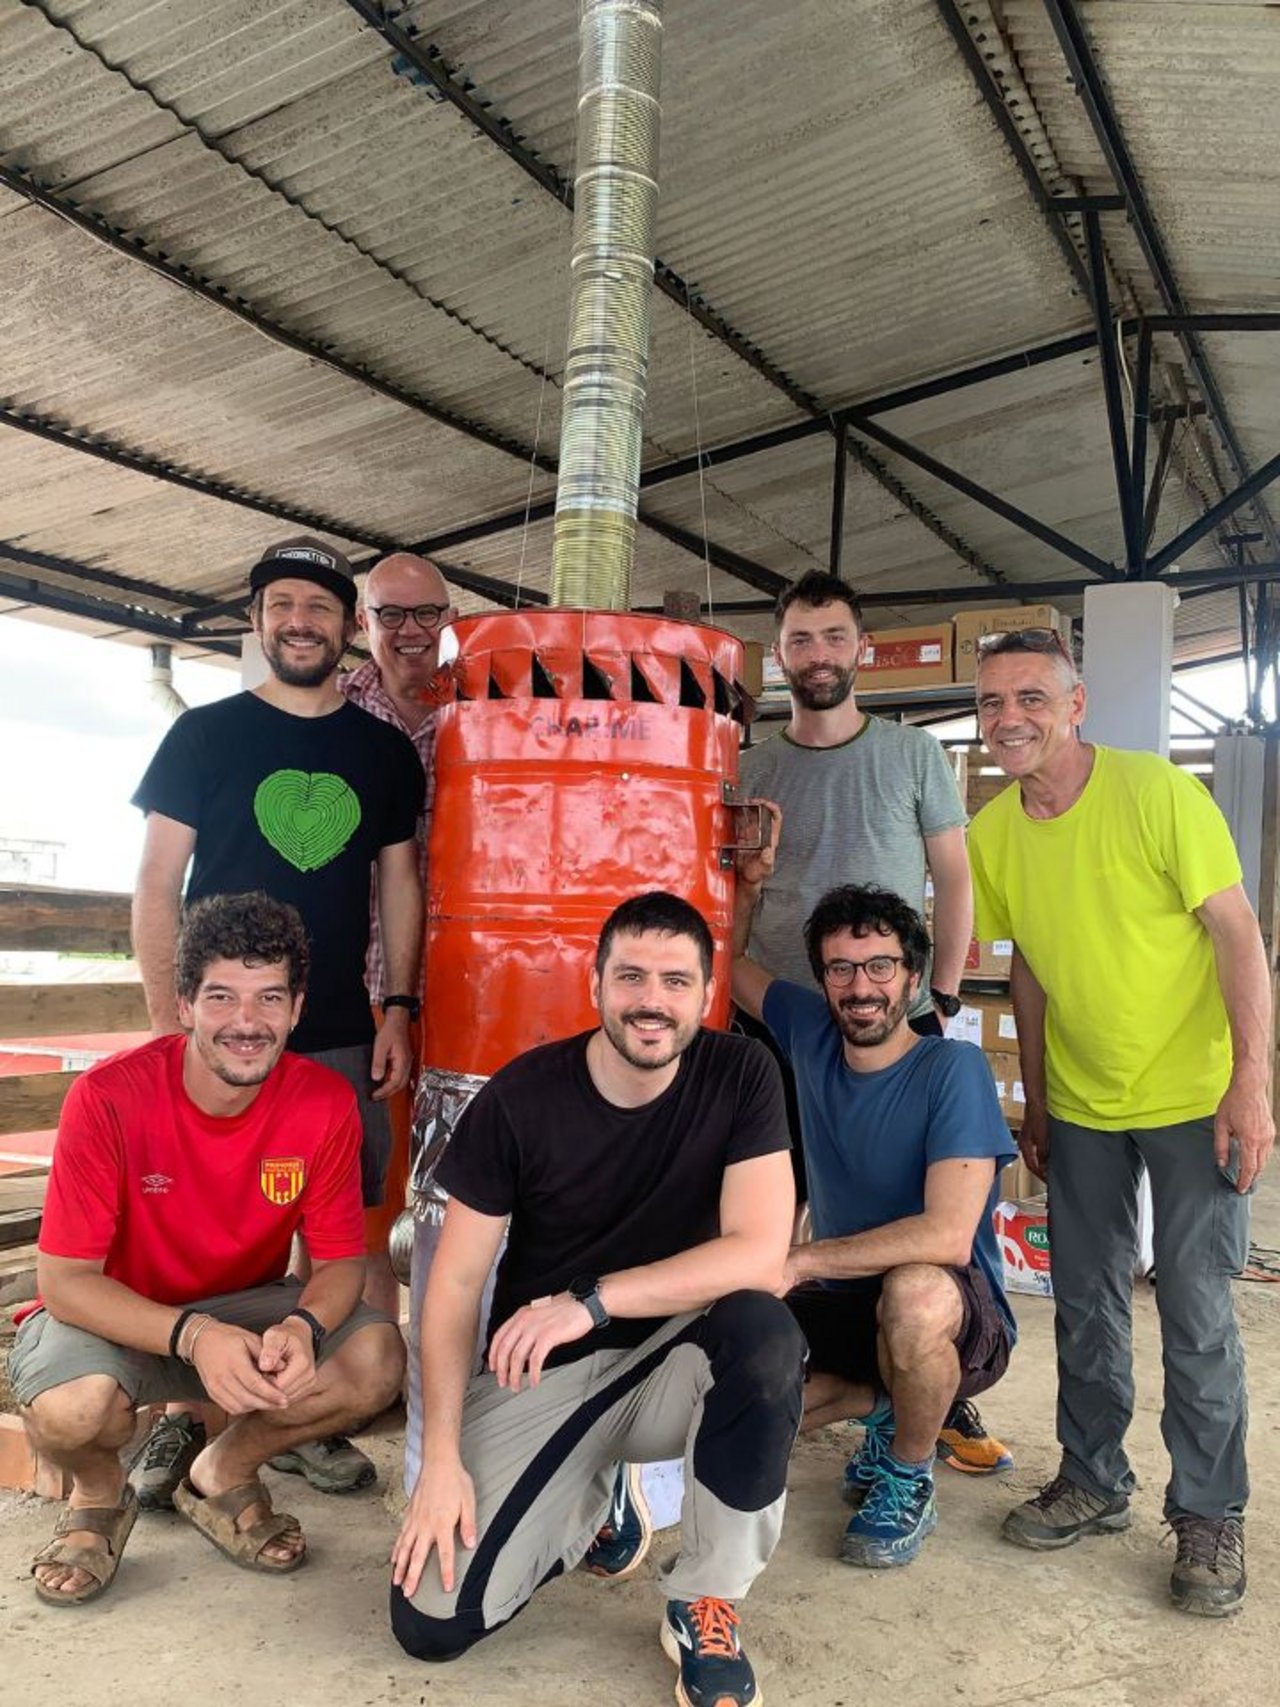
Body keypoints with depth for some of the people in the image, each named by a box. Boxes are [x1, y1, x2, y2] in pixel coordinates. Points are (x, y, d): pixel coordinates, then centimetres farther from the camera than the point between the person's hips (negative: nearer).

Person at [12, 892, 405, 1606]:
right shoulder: (108, 1098, -25)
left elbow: (341, 1258, -10)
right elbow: (65, 1280, -22)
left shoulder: (325, 1102, -17)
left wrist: (302, 1327, -33)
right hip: (116, 1315, -2)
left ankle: (223, 1475, 8)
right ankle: (99, 1495, 6)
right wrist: (193, 1335, -38)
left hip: (248, 1307, 3)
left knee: (377, 1358, -23)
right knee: (71, 1406, -35)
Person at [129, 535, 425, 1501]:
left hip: (339, 1037, 2)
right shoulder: (205, 735, 2)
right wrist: (168, 1018, -7)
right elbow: (157, 885, 0)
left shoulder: (387, 753, 8)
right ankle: (181, 1415, 24)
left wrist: (399, 1008, 1)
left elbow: (401, 885, 10)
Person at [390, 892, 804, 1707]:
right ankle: (591, 1506, 19)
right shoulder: (521, 1095, -14)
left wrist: (593, 1300, -29)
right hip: (541, 1374, 1)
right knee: (430, 1622, -12)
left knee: (765, 1331, -34)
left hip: (672, 1364, 0)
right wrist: (441, 1459, -16)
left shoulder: (740, 1076, -13)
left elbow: (761, 1254, -21)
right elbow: (457, 1280, -9)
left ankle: (704, 1608, -9)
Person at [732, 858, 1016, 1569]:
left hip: (959, 1318, -5)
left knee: (913, 1290, -39)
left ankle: (909, 1480, -6)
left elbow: (947, 1236, -29)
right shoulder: (811, 1033, -4)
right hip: (845, 1302, 5)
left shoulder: (953, 1068, -19)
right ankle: (883, 1406, 13)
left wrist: (799, 1261, -27)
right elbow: (729, 960, 12)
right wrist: (750, 878, -6)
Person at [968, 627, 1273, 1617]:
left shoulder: (1159, 792, -17)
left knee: (1196, 1312, 1)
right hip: (1080, 1107, 5)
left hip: (1192, 1099, -4)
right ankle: (1095, 1484, 31)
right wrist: (1034, 1102, 9)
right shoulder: (992, 833, -3)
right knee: (1086, 1303, 13)